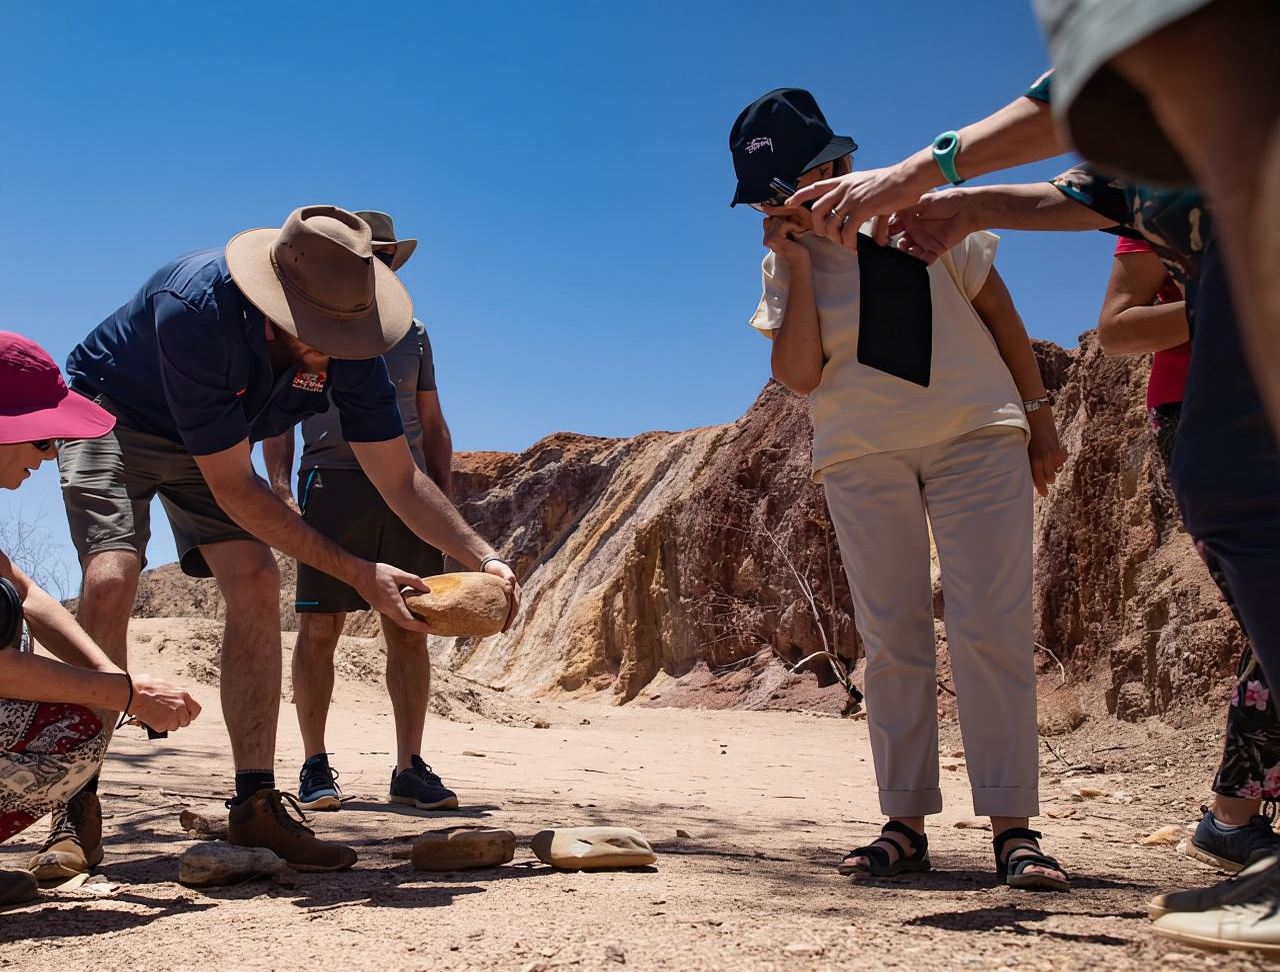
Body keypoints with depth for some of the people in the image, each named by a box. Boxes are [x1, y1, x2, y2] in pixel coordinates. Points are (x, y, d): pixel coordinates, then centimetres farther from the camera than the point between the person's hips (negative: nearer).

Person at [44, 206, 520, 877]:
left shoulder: (347, 344, -22)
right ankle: (77, 811, -13)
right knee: (110, 580, -26)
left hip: (207, 443, 5)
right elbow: (233, 489, -34)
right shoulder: (195, 308, -38)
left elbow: (400, 479, -12)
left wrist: (483, 558, -27)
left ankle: (255, 807, -8)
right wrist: (356, 573, -34)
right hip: (111, 417, -4)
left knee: (256, 583, -15)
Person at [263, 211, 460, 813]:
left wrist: (442, 494, 11)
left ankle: (410, 768, 5)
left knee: (409, 630, 0)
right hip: (333, 481, -3)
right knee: (318, 628, -5)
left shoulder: (412, 333, 22)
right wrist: (280, 488, -6)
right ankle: (315, 766, 5)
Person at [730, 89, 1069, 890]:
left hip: (975, 436, -2)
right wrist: (797, 265, -15)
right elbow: (799, 374, -10)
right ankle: (906, 823, 5)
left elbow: (998, 311, 5)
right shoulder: (786, 262, 2)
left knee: (992, 626, -9)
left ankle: (1012, 825, -6)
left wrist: (1040, 415, 5)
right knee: (891, 638, 1)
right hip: (863, 457, 2)